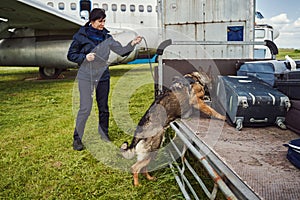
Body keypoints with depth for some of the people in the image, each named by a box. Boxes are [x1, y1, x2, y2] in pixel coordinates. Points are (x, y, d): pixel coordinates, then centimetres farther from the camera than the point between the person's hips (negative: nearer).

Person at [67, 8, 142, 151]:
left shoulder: (106, 37, 4)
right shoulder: (81, 36, -5)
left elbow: (121, 51, -1)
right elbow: (70, 55, -1)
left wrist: (132, 44, -18)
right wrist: (85, 57, -17)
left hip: (103, 76, 4)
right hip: (86, 77, -4)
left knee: (104, 108, 12)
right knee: (85, 108, -8)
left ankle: (104, 134, 29)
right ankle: (77, 138, 9)